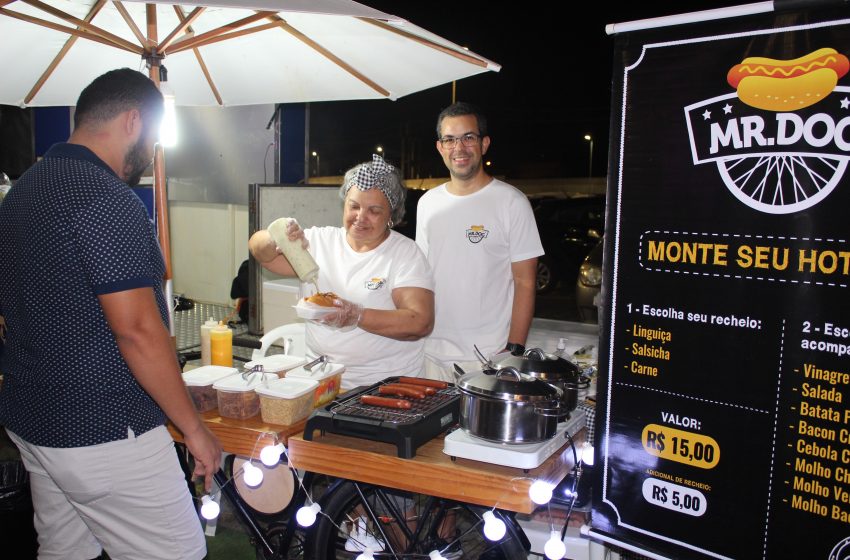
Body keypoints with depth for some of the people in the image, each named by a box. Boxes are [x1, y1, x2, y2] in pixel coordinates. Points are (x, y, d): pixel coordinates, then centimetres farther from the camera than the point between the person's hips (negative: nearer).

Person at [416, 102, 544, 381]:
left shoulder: (512, 202, -6)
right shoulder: (427, 202, 9)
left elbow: (525, 283, -7)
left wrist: (514, 349, -12)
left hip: (488, 355, -4)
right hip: (431, 351, 5)